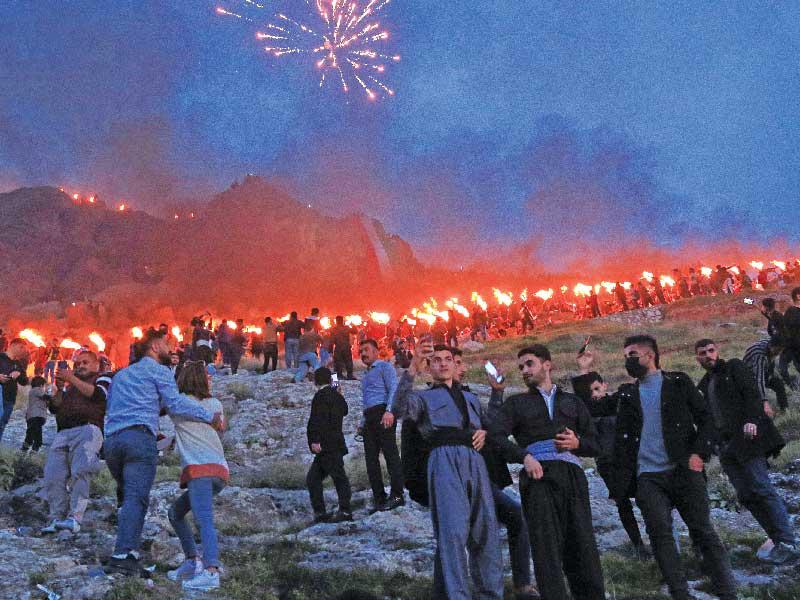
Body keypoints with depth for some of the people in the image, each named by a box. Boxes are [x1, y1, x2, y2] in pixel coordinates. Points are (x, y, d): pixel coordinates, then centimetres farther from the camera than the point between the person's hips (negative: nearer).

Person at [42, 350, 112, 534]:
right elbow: (54, 408, 23)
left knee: (80, 472, -23)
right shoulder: (70, 385, 34)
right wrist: (60, 389, 6)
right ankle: (56, 519, -8)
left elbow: (98, 394, -3)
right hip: (63, 433, 6)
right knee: (53, 476, -10)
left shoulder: (103, 378, 19)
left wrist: (72, 379, -4)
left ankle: (74, 518, -29)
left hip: (88, 428, -5)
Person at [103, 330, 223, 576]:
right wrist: (209, 416, -1)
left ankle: (127, 549, 6)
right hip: (139, 436, -7)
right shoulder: (158, 370, 10)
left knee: (125, 495, 16)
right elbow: (175, 403, -3)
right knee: (136, 497, -15)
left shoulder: (120, 374, 33)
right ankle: (124, 554, -28)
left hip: (111, 439, 7)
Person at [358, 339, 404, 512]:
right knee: (371, 458, 4)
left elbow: (394, 389, -11)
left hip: (382, 413, -9)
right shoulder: (366, 375, 29)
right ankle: (379, 498, 7)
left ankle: (396, 495, -12)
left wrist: (389, 411, -23)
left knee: (390, 454, -11)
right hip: (369, 418, 9)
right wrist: (363, 423, 21)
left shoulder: (384, 367, 3)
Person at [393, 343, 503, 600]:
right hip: (445, 460, -4)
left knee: (486, 531, 1)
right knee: (453, 531, -16)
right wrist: (412, 370, -18)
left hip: (476, 461, 5)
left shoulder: (471, 398, 34)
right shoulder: (424, 397, 18)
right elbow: (400, 409, -5)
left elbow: (487, 426, 36)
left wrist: (484, 433, 10)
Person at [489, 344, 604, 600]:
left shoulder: (572, 402, 26)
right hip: (538, 474, -1)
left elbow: (595, 445, 22)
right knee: (547, 548, -10)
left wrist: (578, 442, -1)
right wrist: (524, 456, -14)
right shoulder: (517, 403, 20)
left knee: (583, 547, -5)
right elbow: (495, 435, 2)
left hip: (572, 475, 2)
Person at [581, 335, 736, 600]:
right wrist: (584, 372, 7)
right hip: (648, 478, 2)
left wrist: (700, 453, -9)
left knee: (704, 533, -2)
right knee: (660, 534, -11)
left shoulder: (678, 383, 9)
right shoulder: (626, 394, 17)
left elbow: (705, 418, 5)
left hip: (684, 470, -2)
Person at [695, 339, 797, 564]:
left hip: (747, 436, -6)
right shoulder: (704, 385, 23)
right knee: (746, 495, -2)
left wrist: (751, 419, -21)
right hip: (726, 446, 6)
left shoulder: (734, 367, 6)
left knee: (762, 488, -13)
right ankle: (779, 541, 0)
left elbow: (751, 392, -7)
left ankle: (787, 543, -12)